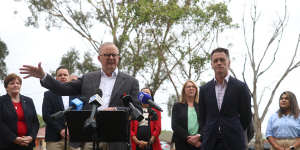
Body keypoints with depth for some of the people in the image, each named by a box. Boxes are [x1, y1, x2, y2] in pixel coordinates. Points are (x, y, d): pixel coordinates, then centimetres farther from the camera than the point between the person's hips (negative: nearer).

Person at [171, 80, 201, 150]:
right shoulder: (177, 106, 9)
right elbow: (175, 125, 0)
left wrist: (199, 136, -15)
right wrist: (188, 138, -12)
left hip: (198, 143, 1)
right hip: (182, 144, -1)